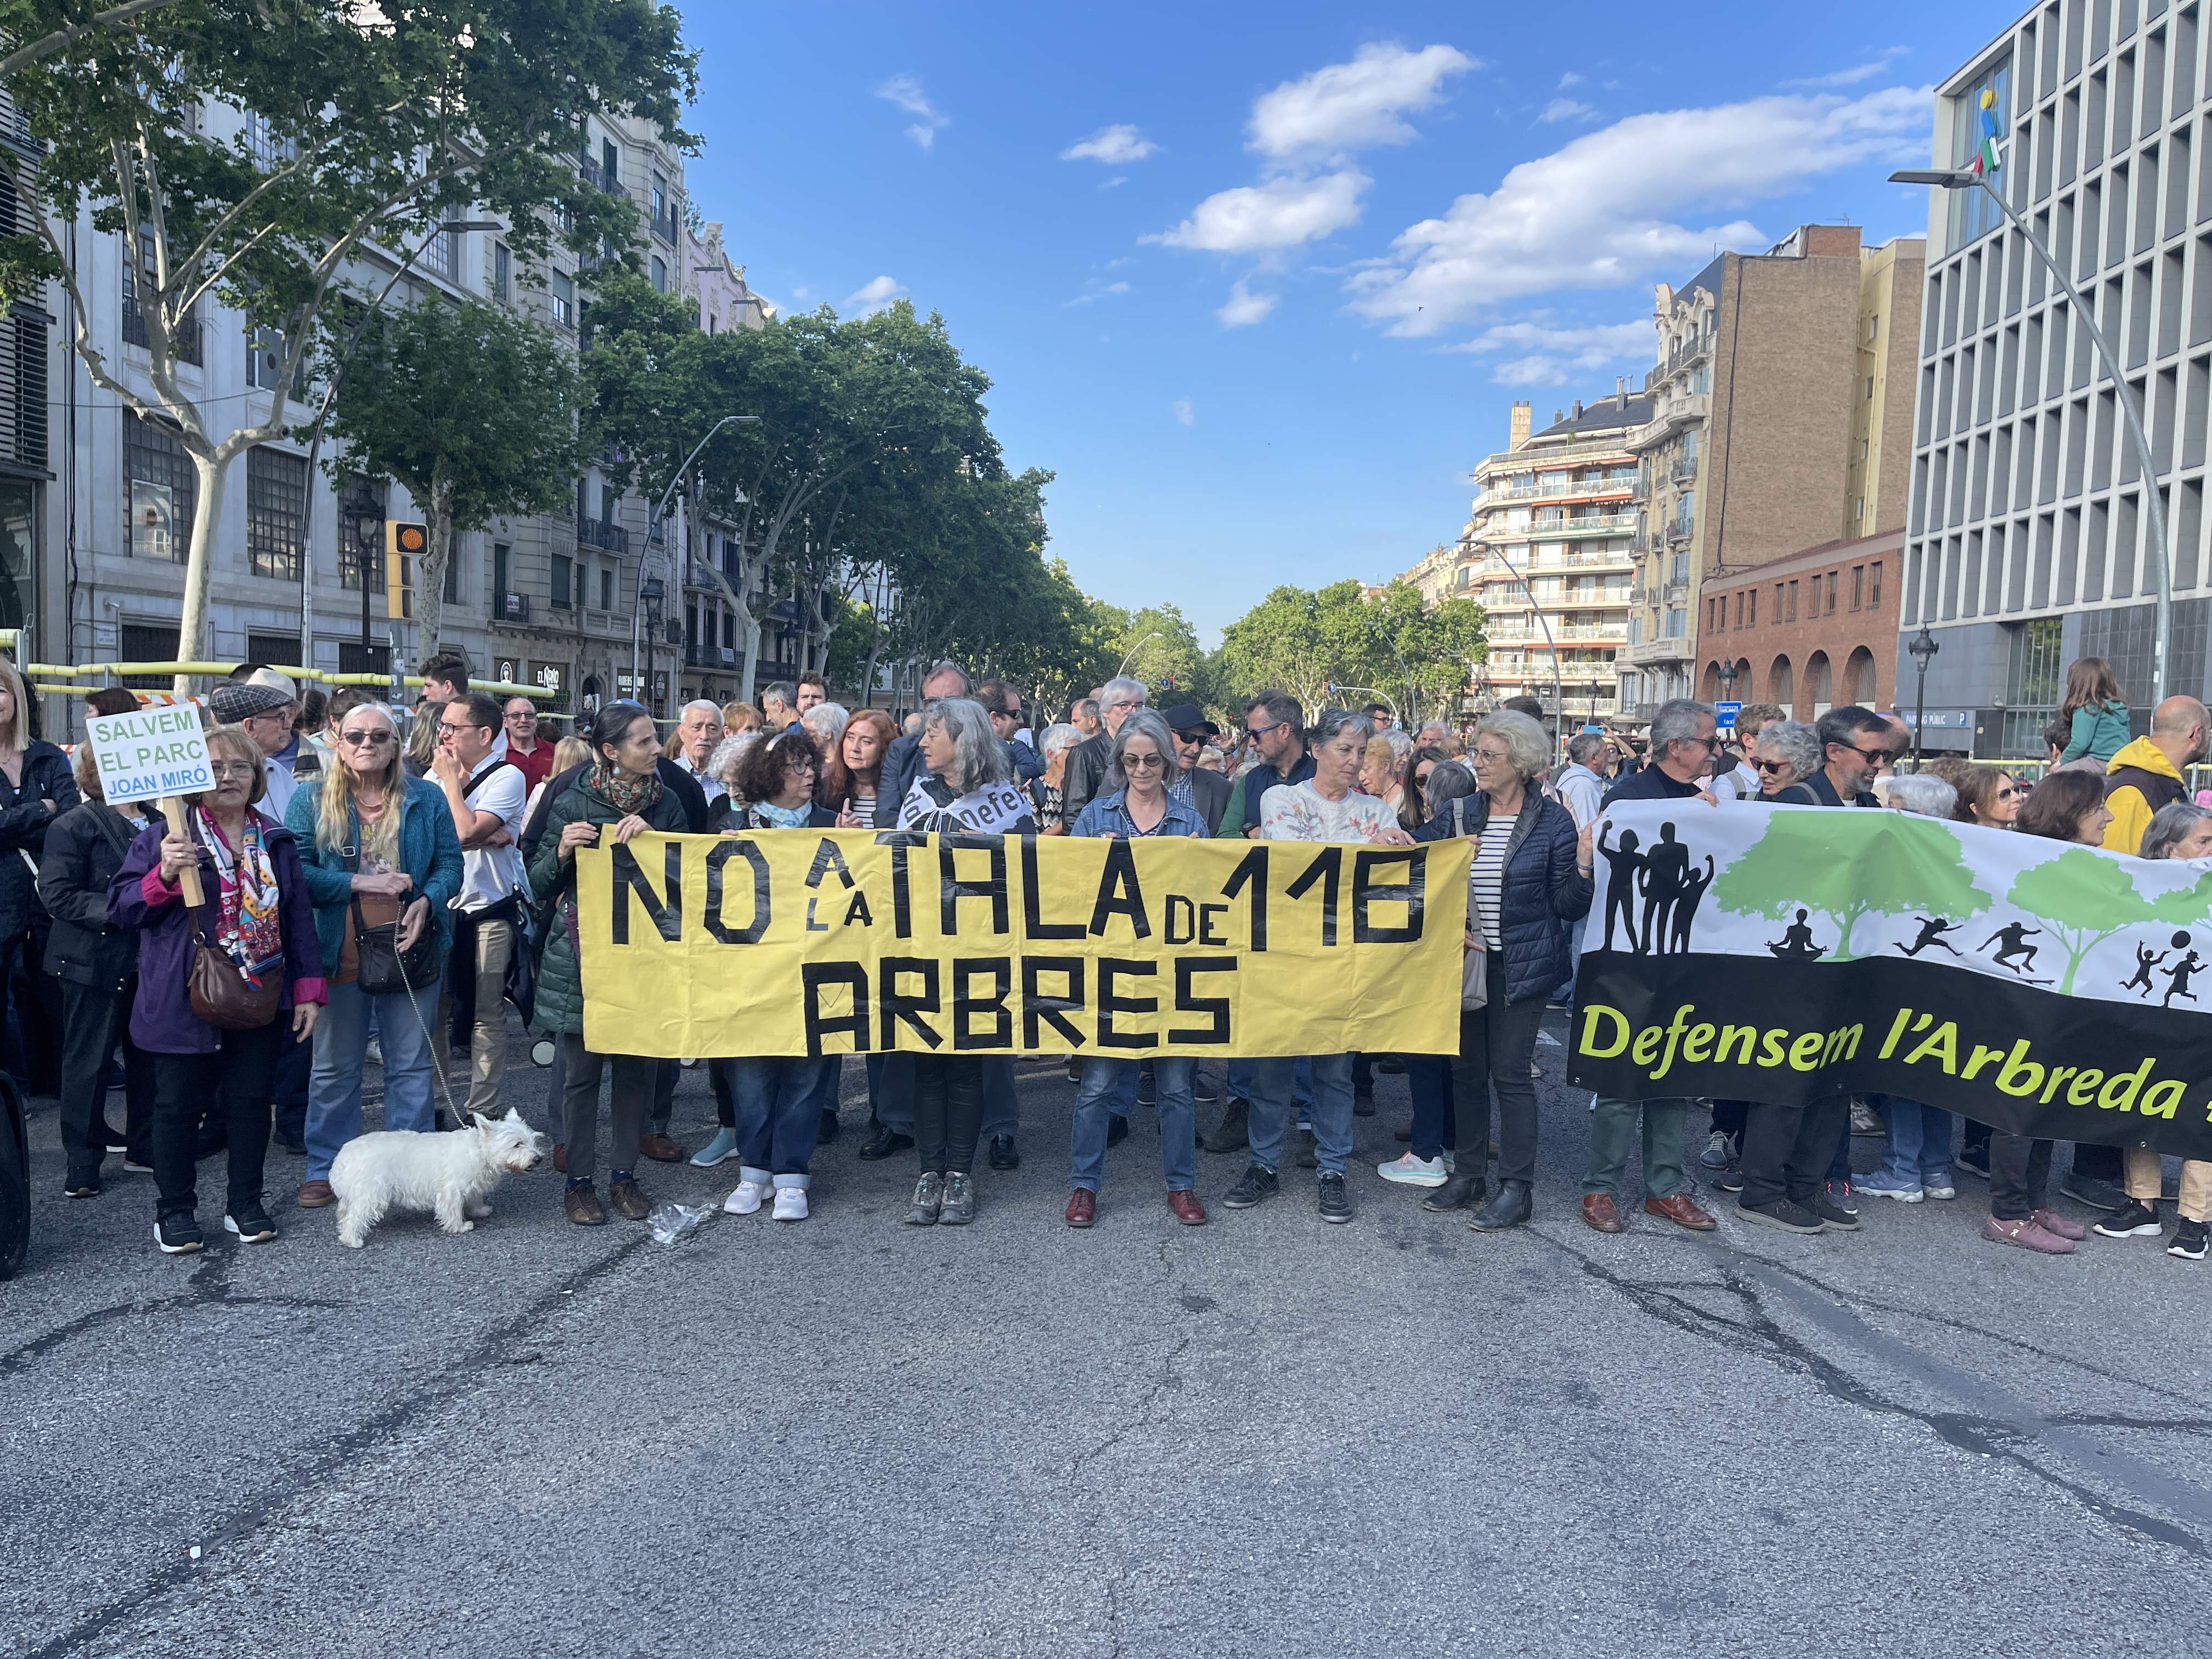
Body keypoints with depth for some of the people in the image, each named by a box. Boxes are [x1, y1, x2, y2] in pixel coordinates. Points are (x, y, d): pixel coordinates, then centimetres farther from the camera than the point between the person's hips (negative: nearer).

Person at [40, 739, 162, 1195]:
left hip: (147, 962, 6)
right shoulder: (74, 826, -8)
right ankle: (81, 1163, 14)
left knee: (147, 1055, 12)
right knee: (88, 1062, 4)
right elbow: (57, 895, -15)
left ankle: (144, 1146, 26)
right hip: (95, 963, -5)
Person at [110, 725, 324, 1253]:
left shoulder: (276, 842, 7)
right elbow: (121, 909, -5)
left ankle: (245, 1205, 24)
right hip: (185, 1001, -3)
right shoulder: (165, 836, -3)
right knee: (179, 1106, 7)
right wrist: (163, 876, -24)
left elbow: (299, 917, 9)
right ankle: (175, 1210, 22)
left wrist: (308, 990, 4)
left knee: (251, 1101, 10)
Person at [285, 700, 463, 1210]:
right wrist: (359, 883, -16)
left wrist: (428, 901, -15)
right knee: (335, 1067, 11)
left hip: (409, 951, 1)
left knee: (411, 1065, 9)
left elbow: (450, 863, 3)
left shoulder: (426, 799, 4)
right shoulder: (311, 799, 2)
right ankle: (326, 1169, 24)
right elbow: (295, 872, -6)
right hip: (339, 954, 0)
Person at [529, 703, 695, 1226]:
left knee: (637, 1066, 7)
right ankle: (579, 1180, 15)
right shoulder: (573, 803, -4)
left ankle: (624, 1174, 20)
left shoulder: (666, 802, 4)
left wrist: (652, 836, -14)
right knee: (582, 1069, 3)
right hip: (582, 954, -3)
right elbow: (540, 883, -1)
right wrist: (561, 852, -21)